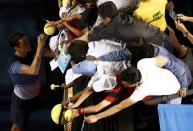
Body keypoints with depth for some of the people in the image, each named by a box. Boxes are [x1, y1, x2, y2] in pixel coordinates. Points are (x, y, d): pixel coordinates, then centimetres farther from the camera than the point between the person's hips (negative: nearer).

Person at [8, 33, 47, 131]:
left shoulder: (29, 52, -15)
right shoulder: (14, 64, -38)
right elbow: (34, 71, -55)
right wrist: (40, 47, -57)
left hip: (33, 94, 7)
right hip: (22, 100, -6)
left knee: (23, 122, 31)